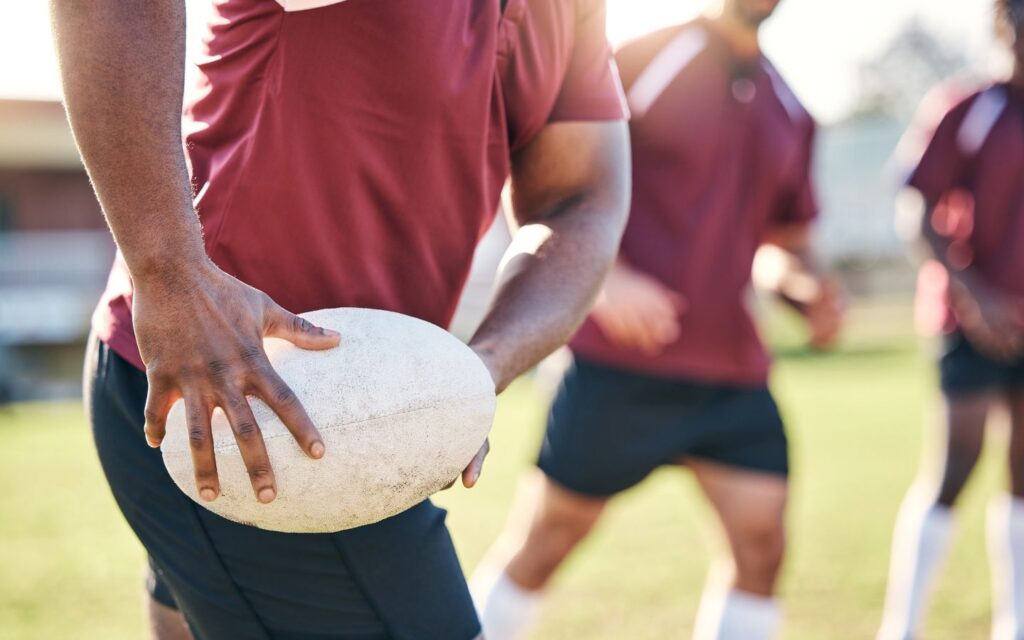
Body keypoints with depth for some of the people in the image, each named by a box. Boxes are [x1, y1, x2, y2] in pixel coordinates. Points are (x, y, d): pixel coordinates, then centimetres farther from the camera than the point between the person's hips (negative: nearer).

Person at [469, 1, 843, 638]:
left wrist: (810, 288, 0)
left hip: (734, 372, 5)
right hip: (618, 363, -5)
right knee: (548, 535, 3)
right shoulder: (639, 61, -5)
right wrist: (601, 274, -23)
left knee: (761, 542, -3)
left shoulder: (789, 113, 13)